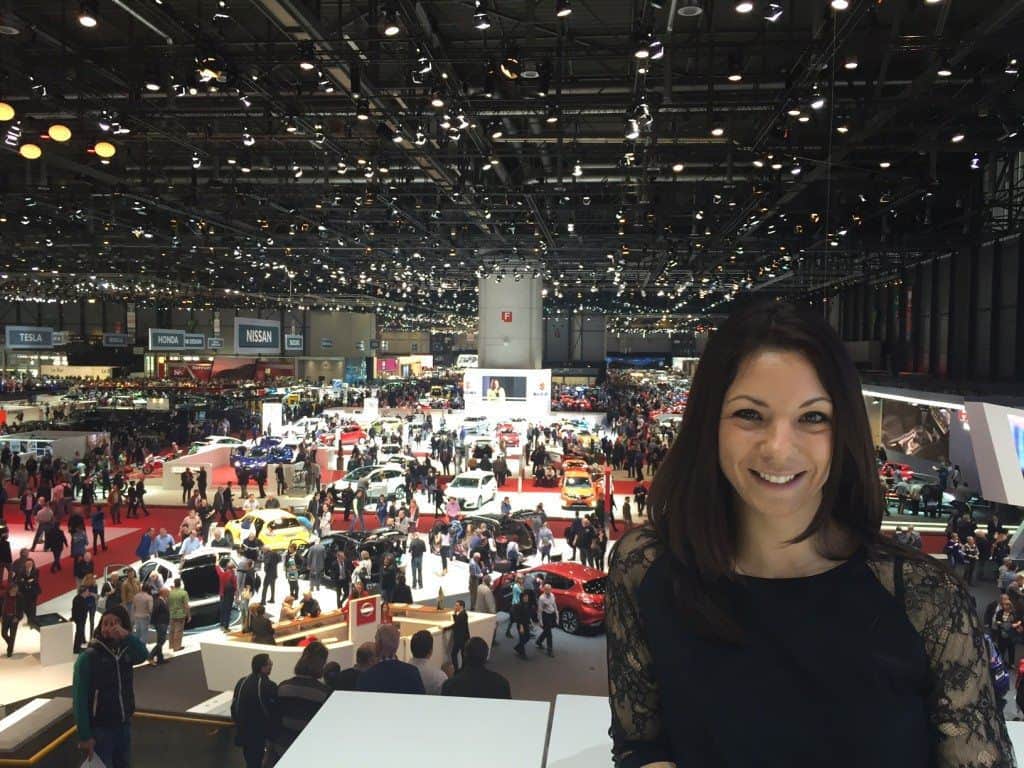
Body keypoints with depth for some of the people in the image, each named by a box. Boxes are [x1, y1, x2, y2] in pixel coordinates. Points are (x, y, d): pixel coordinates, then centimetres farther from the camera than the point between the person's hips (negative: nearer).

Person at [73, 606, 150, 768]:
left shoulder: (126, 652, -1)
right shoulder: (88, 657, -14)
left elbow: (143, 655, -24)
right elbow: (79, 699, -14)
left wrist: (127, 636, -39)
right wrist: (84, 736, -17)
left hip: (124, 725, 5)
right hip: (100, 728, -5)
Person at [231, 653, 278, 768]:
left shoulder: (241, 682, 2)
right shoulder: (269, 686, -20)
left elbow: (234, 707, 8)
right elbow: (274, 712, -15)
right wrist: (273, 732, -1)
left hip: (243, 731, 7)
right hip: (258, 733, -7)